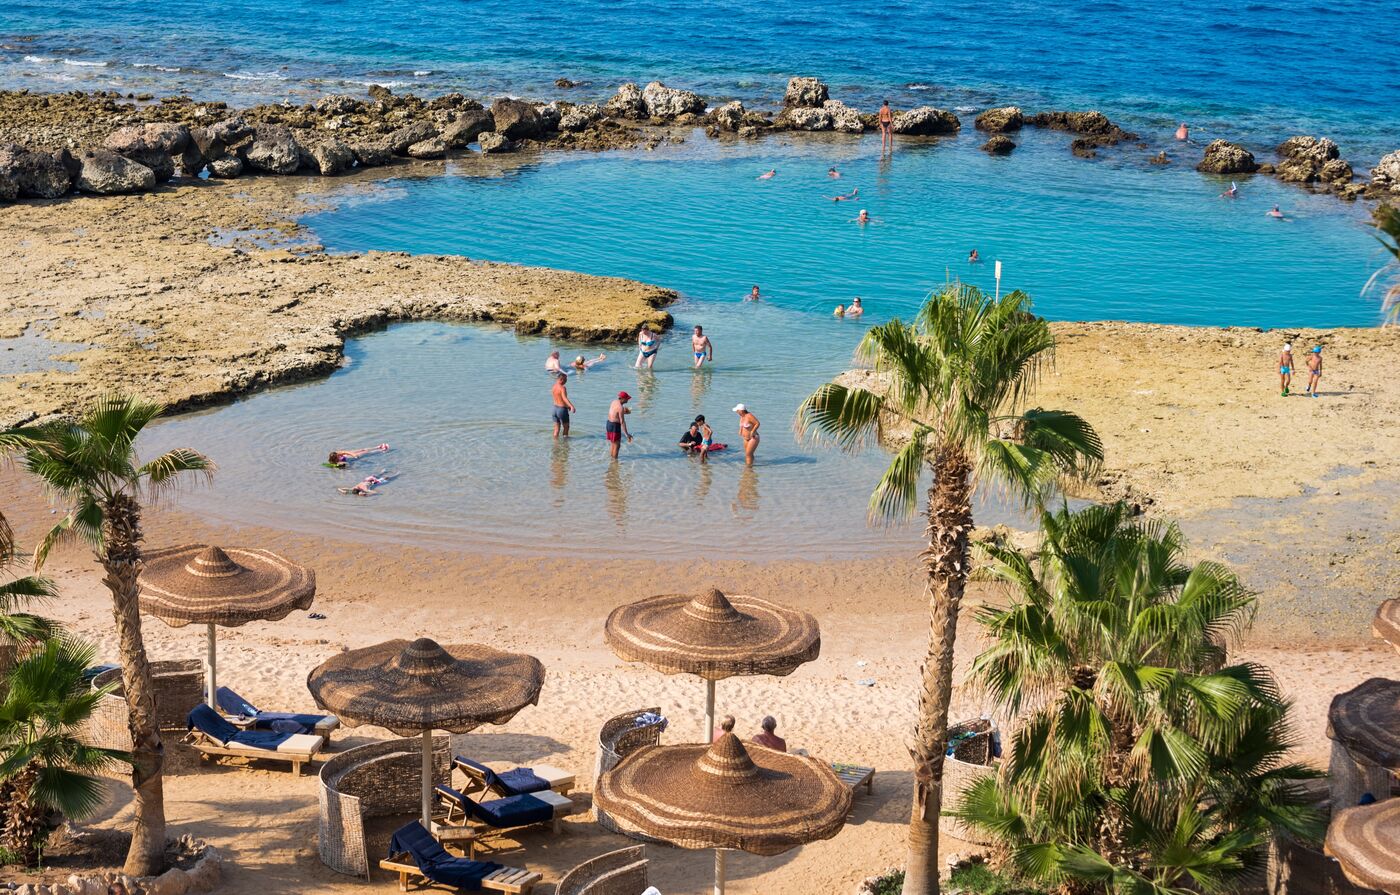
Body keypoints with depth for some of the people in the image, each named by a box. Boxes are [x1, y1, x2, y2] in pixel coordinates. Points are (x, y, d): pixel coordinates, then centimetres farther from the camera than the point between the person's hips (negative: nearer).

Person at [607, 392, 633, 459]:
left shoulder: (614, 401, 5)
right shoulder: (620, 408, -22)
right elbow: (622, 422, -25)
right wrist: (626, 434, -25)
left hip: (609, 423, 9)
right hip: (615, 426, -9)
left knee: (612, 444, 21)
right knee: (617, 445, 2)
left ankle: (611, 458, 29)